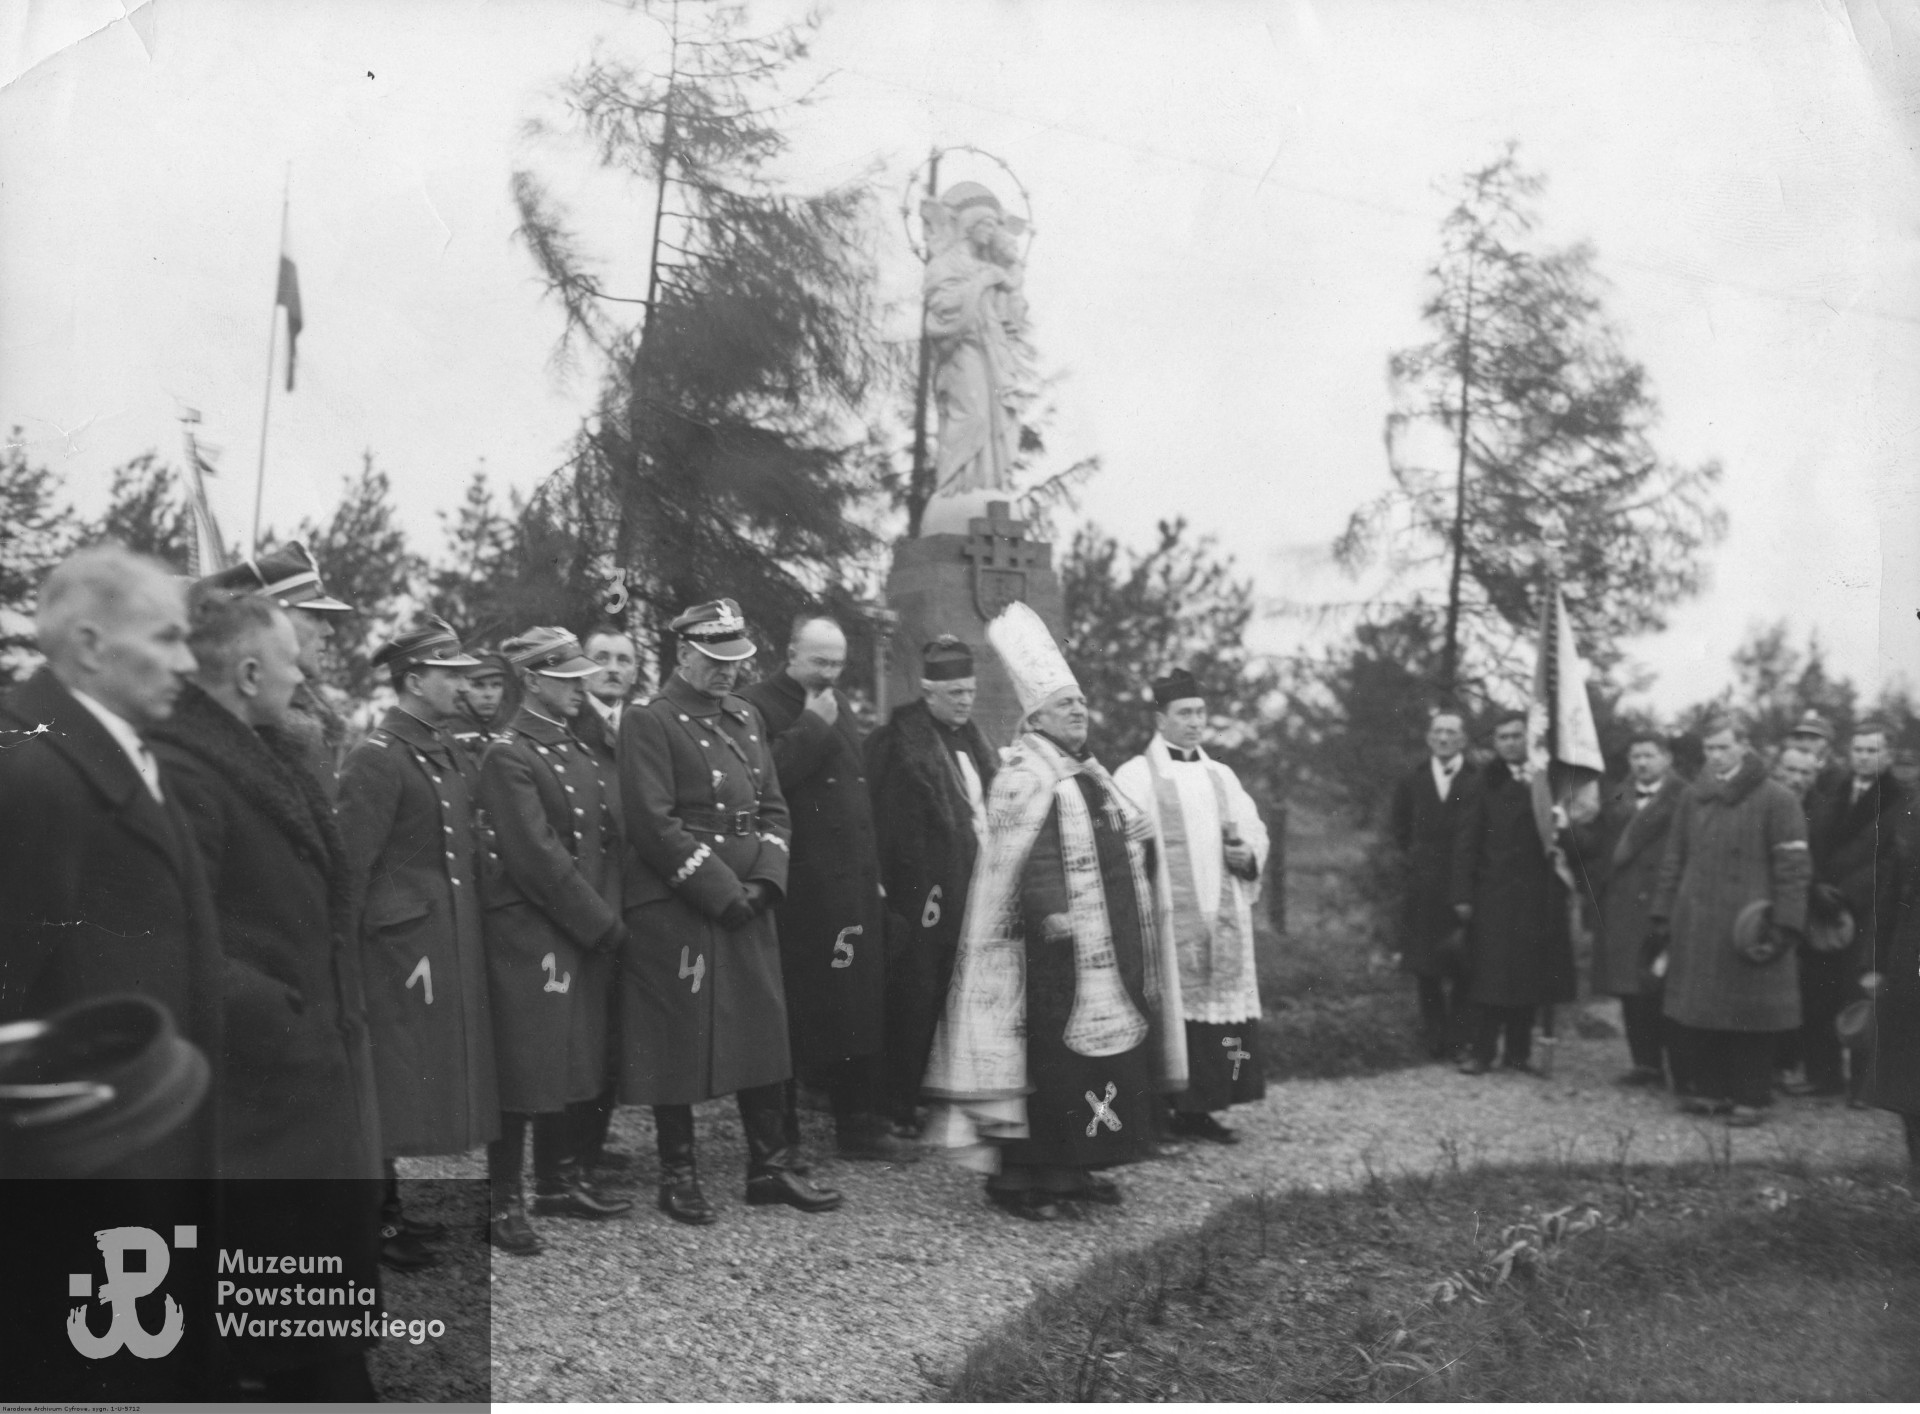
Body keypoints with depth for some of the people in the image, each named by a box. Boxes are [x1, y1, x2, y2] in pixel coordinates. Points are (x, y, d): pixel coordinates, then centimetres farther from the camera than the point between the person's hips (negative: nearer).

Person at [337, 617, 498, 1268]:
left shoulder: (443, 750, 11)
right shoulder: (377, 759, -15)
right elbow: (350, 866, -16)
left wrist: (464, 934, 13)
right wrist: (343, 962, -16)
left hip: (446, 941, 8)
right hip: (401, 941, -8)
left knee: (419, 1080, 15)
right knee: (390, 1079, 1)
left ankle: (389, 1205, 28)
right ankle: (372, 1224, 13)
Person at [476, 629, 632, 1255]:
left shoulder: (584, 749, 13)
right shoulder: (508, 756, -12)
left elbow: (610, 833, 11)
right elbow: (538, 857, -17)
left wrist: (608, 918, -1)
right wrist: (602, 923, -13)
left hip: (588, 933, 8)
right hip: (530, 935, -8)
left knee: (574, 1057, 15)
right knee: (525, 1064, -2)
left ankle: (559, 1180, 29)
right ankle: (504, 1202, 9)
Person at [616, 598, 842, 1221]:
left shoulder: (747, 718, 14)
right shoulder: (649, 722, -8)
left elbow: (773, 809, 14)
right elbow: (654, 824, -15)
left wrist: (763, 881, -3)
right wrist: (720, 890, -16)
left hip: (748, 903, 7)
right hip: (673, 909, -7)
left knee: (764, 1029, 10)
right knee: (677, 1040, 1)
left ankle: (770, 1166, 21)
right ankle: (678, 1176, 14)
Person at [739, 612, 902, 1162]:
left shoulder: (839, 706, 17)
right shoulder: (757, 705, -7)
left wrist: (874, 871, 17)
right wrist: (812, 726, -16)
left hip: (854, 888, 7)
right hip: (797, 889, -7)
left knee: (860, 1009, 9)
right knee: (792, 1015, 0)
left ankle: (859, 1127, 18)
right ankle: (780, 1138, 12)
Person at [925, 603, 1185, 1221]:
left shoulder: (1088, 773, 18)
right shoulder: (1023, 776, -10)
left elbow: (1134, 833, 28)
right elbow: (1018, 857, -20)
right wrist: (1048, 911, -29)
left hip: (1106, 947, 9)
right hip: (1054, 944, -9)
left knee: (1100, 1050, 11)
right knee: (1047, 1055, -8)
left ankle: (1070, 1169, 20)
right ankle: (1016, 1177, 0)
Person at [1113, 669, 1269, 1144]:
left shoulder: (1221, 776, 17)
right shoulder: (1135, 776, -1)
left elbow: (1255, 833, 16)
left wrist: (1246, 855, -5)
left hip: (1223, 920, 5)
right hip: (1167, 917, -5)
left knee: (1218, 1004, 3)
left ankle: (1196, 1110, 12)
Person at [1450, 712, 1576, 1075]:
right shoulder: (1485, 783, 0)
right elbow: (1467, 842, -3)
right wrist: (1463, 895, -7)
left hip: (1538, 893, 2)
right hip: (1494, 893, -2)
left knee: (1529, 973, 7)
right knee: (1490, 974, -2)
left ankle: (1518, 1050, 18)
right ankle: (1481, 1052, 4)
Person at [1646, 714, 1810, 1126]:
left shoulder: (1776, 799, -4)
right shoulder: (1692, 798, 12)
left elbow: (1794, 869, -7)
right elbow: (1673, 861, 16)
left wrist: (1785, 927, -13)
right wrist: (1660, 917, 11)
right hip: (1693, 929, 5)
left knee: (1749, 1021, 1)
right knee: (1690, 1015, 4)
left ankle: (1751, 1099, 12)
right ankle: (1708, 1090, 17)